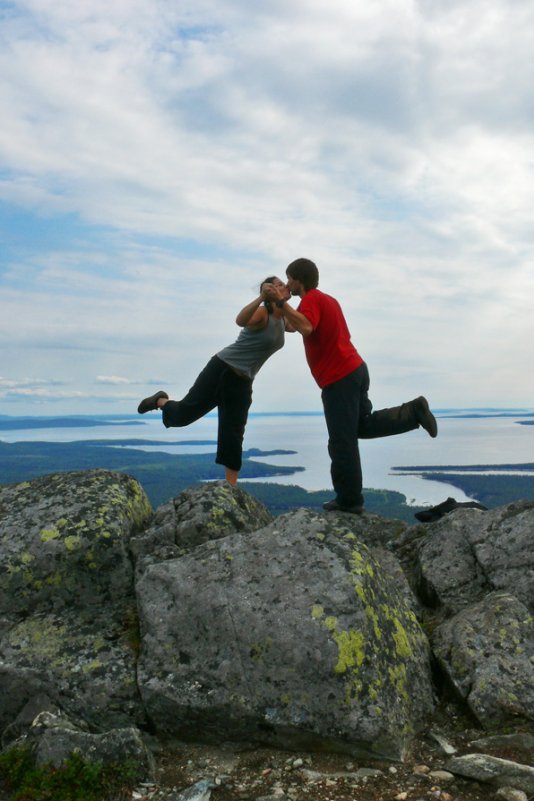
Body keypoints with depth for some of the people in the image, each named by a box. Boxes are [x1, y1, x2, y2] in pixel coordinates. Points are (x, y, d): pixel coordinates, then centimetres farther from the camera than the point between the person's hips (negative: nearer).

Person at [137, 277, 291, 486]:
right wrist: (261, 297, -48)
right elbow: (240, 320, -37)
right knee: (183, 414, 1)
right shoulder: (261, 314, -13)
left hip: (242, 382, 6)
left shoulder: (282, 319, 11)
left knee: (233, 436, 3)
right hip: (222, 368, -6)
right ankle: (160, 401, 34)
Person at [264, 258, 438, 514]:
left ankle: (349, 500, 7)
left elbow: (305, 328, -31)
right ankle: (413, 411, 8)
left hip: (338, 379, -10)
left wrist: (282, 302, -26)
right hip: (354, 369, 10)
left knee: (342, 442, -2)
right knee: (364, 426, 22)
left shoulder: (311, 300, -11)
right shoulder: (327, 299, 20)